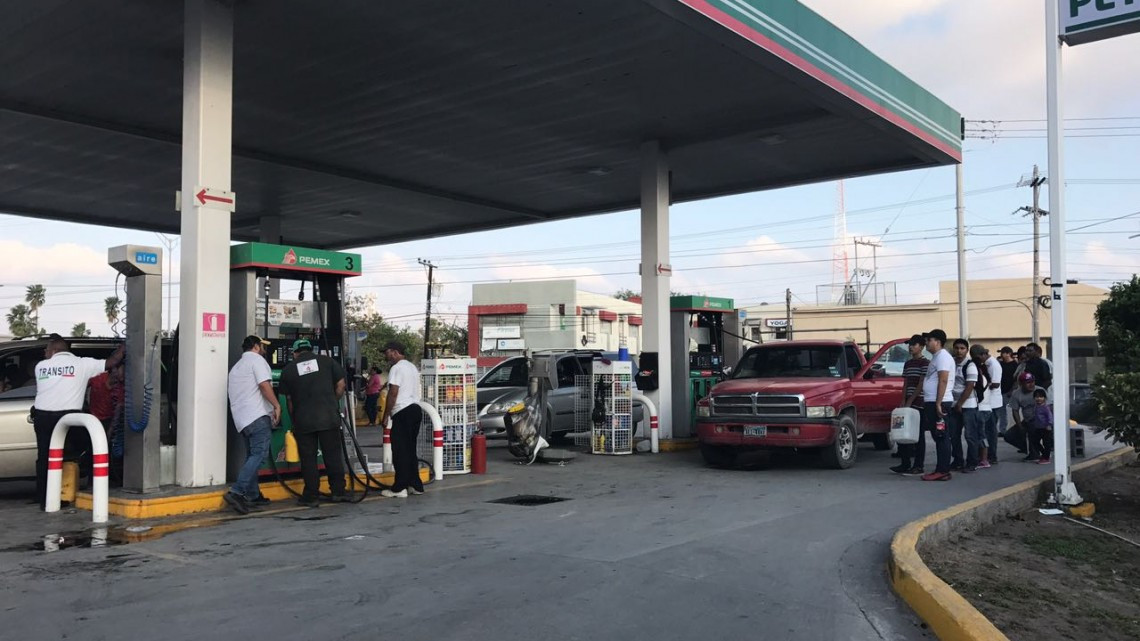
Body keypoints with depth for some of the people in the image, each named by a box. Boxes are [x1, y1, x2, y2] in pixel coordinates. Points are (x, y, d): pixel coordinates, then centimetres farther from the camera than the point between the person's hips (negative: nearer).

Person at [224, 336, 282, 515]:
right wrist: (277, 406, -14)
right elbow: (264, 385, -15)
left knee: (252, 456, 14)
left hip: (241, 418, 10)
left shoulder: (236, 366, 28)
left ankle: (253, 496, 12)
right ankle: (236, 492, -25)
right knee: (259, 454, -15)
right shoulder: (257, 360, -1)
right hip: (258, 415, -10)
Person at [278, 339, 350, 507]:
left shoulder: (288, 370, 7)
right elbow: (341, 385, 2)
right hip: (329, 417, 0)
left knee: (308, 458, 6)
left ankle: (311, 496, 8)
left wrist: (294, 421, 19)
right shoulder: (326, 361, 6)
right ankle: (338, 492, 10)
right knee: (333, 455, 8)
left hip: (303, 421, 0)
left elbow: (289, 400, 9)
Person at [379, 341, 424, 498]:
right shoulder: (412, 367, 20)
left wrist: (385, 416, -10)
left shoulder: (396, 368, -10)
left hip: (402, 413, -9)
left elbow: (393, 394, -15)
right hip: (415, 409, 9)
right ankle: (415, 485, 17)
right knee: (411, 450, 14)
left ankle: (399, 488, -5)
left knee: (400, 451, -6)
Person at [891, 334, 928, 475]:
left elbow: (921, 385, -12)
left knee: (919, 435, -3)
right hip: (908, 403, 7)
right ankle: (905, 464, 13)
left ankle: (918, 467, 1)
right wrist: (903, 401, 2)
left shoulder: (925, 363, -6)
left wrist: (910, 401, -15)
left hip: (919, 403, -7)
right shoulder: (908, 364, 17)